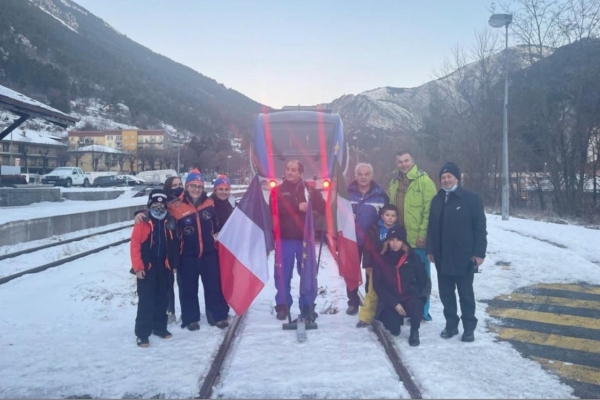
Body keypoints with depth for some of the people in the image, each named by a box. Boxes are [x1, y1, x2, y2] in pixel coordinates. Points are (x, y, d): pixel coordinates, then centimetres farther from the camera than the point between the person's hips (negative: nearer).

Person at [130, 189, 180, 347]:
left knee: (162, 300, 15)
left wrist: (174, 264, 9)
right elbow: (135, 246, -11)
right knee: (146, 302, -2)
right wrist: (138, 267, -13)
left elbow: (175, 244, 10)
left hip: (164, 268, 4)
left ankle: (160, 327, 29)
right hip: (147, 268, -4)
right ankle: (142, 333, 6)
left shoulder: (170, 222, 4)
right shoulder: (143, 223, -9)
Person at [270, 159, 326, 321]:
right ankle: (282, 306, 16)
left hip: (305, 238, 1)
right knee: (283, 274, 3)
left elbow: (323, 209, -2)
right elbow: (274, 209, -15)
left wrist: (314, 197, -20)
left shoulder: (310, 190, 8)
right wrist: (297, 207, -20)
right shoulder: (277, 190, 4)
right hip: (284, 239, -1)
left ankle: (307, 306, 20)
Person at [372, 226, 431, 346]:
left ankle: (414, 332, -6)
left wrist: (418, 297, -7)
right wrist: (394, 303, -14)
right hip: (390, 301, 0)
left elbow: (423, 280, 6)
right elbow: (378, 286, -5)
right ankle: (394, 317, 17)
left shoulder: (413, 258, -1)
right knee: (393, 328, -22)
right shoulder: (380, 260, -3)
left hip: (410, 298, 0)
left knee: (415, 305, -35)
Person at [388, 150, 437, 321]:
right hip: (399, 238, 6)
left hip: (419, 238, -6)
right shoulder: (394, 183, 12)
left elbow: (429, 210, -12)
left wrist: (423, 233, -17)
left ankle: (422, 311, 17)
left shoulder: (424, 181, -8)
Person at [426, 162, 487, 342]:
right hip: (442, 257, 5)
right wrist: (430, 249, 8)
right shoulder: (437, 200, 10)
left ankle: (469, 327, 18)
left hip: (464, 257, -5)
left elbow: (480, 227, -8)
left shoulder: (471, 198, -6)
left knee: (466, 294, 6)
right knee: (446, 293, 12)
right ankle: (451, 324, 25)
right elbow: (432, 227, 13)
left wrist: (479, 252, -12)